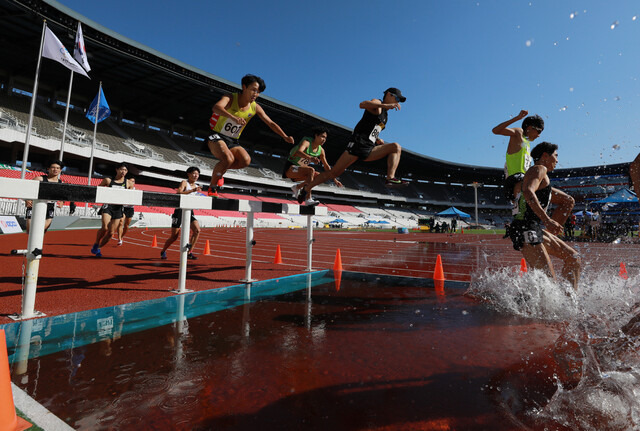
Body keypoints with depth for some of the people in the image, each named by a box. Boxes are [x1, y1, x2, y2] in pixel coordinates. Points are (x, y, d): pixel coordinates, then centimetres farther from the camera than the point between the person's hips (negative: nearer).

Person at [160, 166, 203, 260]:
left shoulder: (197, 187, 12)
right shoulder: (184, 182, -6)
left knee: (197, 230, -16)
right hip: (180, 210, -5)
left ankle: (190, 253, -7)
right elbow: (179, 193, -25)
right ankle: (163, 251, 29)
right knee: (174, 236, 3)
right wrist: (192, 190, -32)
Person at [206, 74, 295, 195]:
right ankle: (212, 188, -9)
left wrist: (285, 137, -10)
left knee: (246, 160, -24)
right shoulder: (230, 98, -13)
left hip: (232, 142, 5)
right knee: (229, 159, -33)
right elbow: (216, 107, -33)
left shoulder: (255, 107, 1)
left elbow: (271, 123, 3)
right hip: (217, 137, -5)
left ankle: (220, 171, 4)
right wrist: (233, 117, -52)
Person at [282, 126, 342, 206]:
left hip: (299, 169, 8)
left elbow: (326, 166, 9)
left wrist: (335, 179, 4)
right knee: (311, 170, -31)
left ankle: (297, 187, 8)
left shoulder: (321, 150, 2)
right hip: (290, 168, -8)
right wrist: (310, 158, -57)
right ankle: (308, 199, -35)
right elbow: (299, 152, -40)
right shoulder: (306, 142, -18)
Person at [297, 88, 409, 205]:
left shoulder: (385, 114, 26)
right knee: (333, 173, -11)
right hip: (357, 144, -8)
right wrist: (385, 105, -31)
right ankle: (306, 188, 2)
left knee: (396, 147, -5)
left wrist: (377, 140, 15)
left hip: (369, 149, 8)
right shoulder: (376, 103, 2)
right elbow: (362, 104, -23)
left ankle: (390, 178, -24)